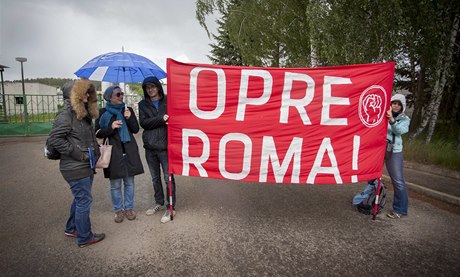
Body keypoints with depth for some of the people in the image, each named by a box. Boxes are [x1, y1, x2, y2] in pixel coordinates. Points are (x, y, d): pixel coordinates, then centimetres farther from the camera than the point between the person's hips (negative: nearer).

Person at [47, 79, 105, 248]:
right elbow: (54, 139, -21)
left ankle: (72, 228, 40)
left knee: (80, 199, 21)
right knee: (84, 200, 1)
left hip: (86, 166, 9)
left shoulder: (84, 113, 12)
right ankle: (84, 237, 18)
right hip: (75, 168, -9)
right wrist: (76, 153, -19)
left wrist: (95, 151, 8)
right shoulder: (66, 114, -15)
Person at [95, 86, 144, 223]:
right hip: (113, 152, -2)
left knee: (129, 182, 9)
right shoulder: (103, 112, 0)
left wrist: (129, 118, -12)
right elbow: (98, 133, 1)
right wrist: (111, 127, -16)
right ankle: (118, 210, 23)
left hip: (129, 151, 2)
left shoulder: (128, 109, 7)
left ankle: (129, 208, 25)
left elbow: (136, 129, 4)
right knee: (115, 185, 5)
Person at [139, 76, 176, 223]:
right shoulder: (143, 104, 9)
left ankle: (170, 207, 13)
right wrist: (161, 119, -17)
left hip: (165, 145, -4)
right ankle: (159, 202, 34)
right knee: (155, 177, 16)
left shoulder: (167, 101, 2)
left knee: (168, 178, -1)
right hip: (150, 146, 4)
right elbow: (143, 123, -5)